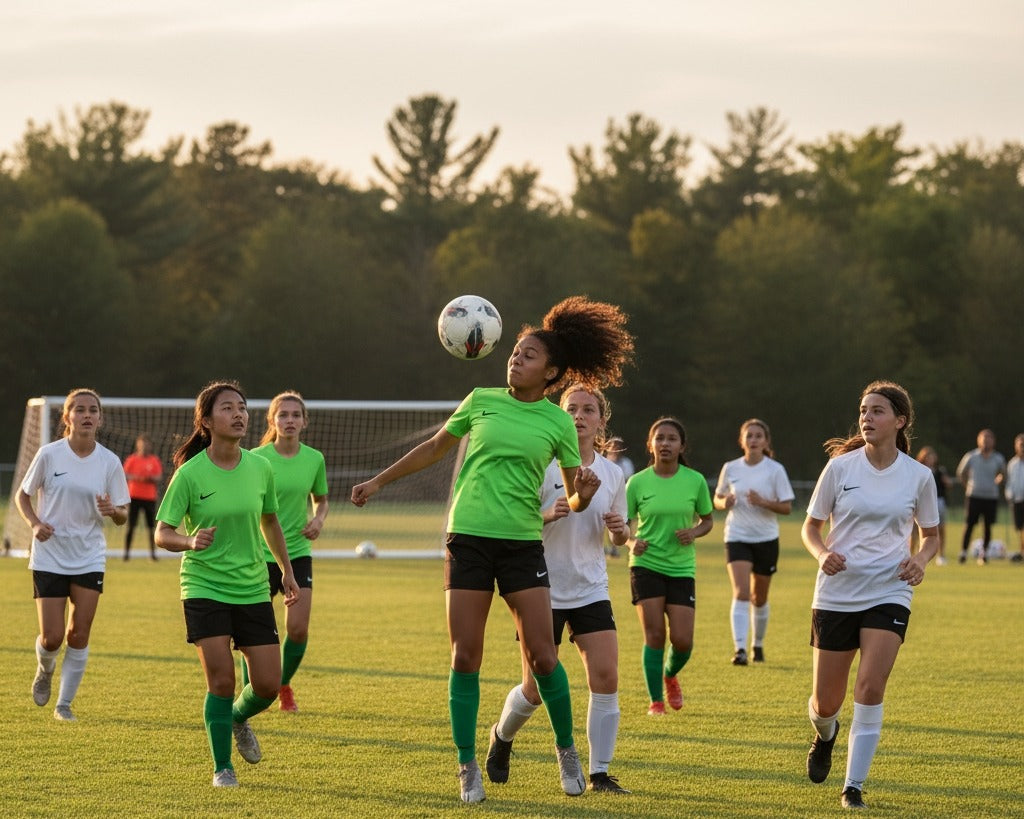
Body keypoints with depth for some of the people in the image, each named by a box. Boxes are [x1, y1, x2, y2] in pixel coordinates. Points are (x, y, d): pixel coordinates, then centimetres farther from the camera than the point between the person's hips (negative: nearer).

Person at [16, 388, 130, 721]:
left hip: (90, 559, 2)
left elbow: (122, 516, 3)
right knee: (52, 637, -5)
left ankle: (64, 704, 12)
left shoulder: (109, 462, -3)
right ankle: (45, 670, 30)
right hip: (49, 557, -1)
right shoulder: (49, 454, -7)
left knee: (79, 635, -3)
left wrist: (113, 510, -20)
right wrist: (35, 523, -14)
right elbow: (23, 496, 5)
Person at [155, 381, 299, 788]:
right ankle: (222, 768, 7)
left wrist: (287, 570, 23)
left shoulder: (260, 468, 0)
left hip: (253, 590, 4)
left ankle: (238, 718, 36)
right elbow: (162, 533, -8)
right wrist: (190, 541, -29)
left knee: (268, 685, 1)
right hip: (204, 587, -4)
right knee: (221, 681, -11)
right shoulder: (190, 474, -11)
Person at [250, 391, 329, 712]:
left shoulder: (314, 459, 1)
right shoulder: (257, 459, -9)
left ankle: (284, 685, 22)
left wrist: (318, 520, -4)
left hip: (298, 553, 2)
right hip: (261, 553, -2)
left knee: (298, 629, -6)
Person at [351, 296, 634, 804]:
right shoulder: (481, 401, 5)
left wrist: (585, 492, -17)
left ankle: (566, 750, 14)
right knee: (465, 658, -2)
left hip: (523, 545, -1)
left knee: (542, 656, -7)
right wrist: (379, 481, 24)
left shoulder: (558, 423, 2)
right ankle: (468, 767, 8)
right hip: (468, 538, 1)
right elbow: (434, 449, 20)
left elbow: (574, 501, 6)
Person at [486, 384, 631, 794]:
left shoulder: (612, 474, 5)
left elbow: (619, 536, 17)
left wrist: (620, 530, -7)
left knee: (606, 677, -12)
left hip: (591, 591, 3)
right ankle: (502, 735, 34)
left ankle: (600, 773, -4)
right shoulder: (543, 465, -8)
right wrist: (548, 516, -26)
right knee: (536, 689, 1)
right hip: (545, 592, -3)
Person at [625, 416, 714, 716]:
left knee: (682, 641, -4)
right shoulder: (637, 482, -3)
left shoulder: (695, 481, -1)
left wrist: (694, 532, -10)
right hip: (646, 565, -1)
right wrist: (632, 542, -18)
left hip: (682, 568, 1)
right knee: (654, 635, -8)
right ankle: (656, 700, 6)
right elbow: (622, 525, 2)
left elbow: (708, 519, 11)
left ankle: (670, 675, 30)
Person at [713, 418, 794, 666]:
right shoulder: (730, 469, 2)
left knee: (759, 597, 11)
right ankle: (739, 649, -24)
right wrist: (725, 502, -9)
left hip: (766, 540, 0)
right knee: (741, 592, -18)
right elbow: (718, 499, 14)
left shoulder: (775, 470, -3)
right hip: (737, 537, 0)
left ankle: (758, 644, 32)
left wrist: (764, 502, -21)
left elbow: (787, 507, -4)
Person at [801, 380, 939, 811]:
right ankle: (825, 734, 43)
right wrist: (823, 554, -16)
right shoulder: (840, 467, -3)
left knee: (871, 686, -18)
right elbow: (810, 526, 5)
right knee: (826, 701, 5)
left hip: (889, 594, 0)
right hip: (836, 592, 1)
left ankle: (854, 785, -7)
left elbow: (931, 534, 14)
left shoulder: (918, 476, -1)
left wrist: (920, 559, -9)